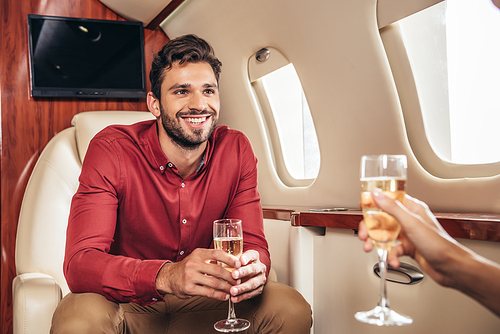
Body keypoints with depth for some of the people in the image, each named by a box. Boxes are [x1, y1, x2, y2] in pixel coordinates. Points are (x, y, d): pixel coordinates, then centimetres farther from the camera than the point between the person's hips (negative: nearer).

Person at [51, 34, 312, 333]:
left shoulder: (236, 150, -8)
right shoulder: (112, 150, -18)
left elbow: (253, 244, -9)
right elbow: (80, 262, -26)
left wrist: (252, 271, -36)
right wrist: (166, 275, -46)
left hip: (202, 303, 3)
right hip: (128, 305, -2)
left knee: (293, 309, -19)